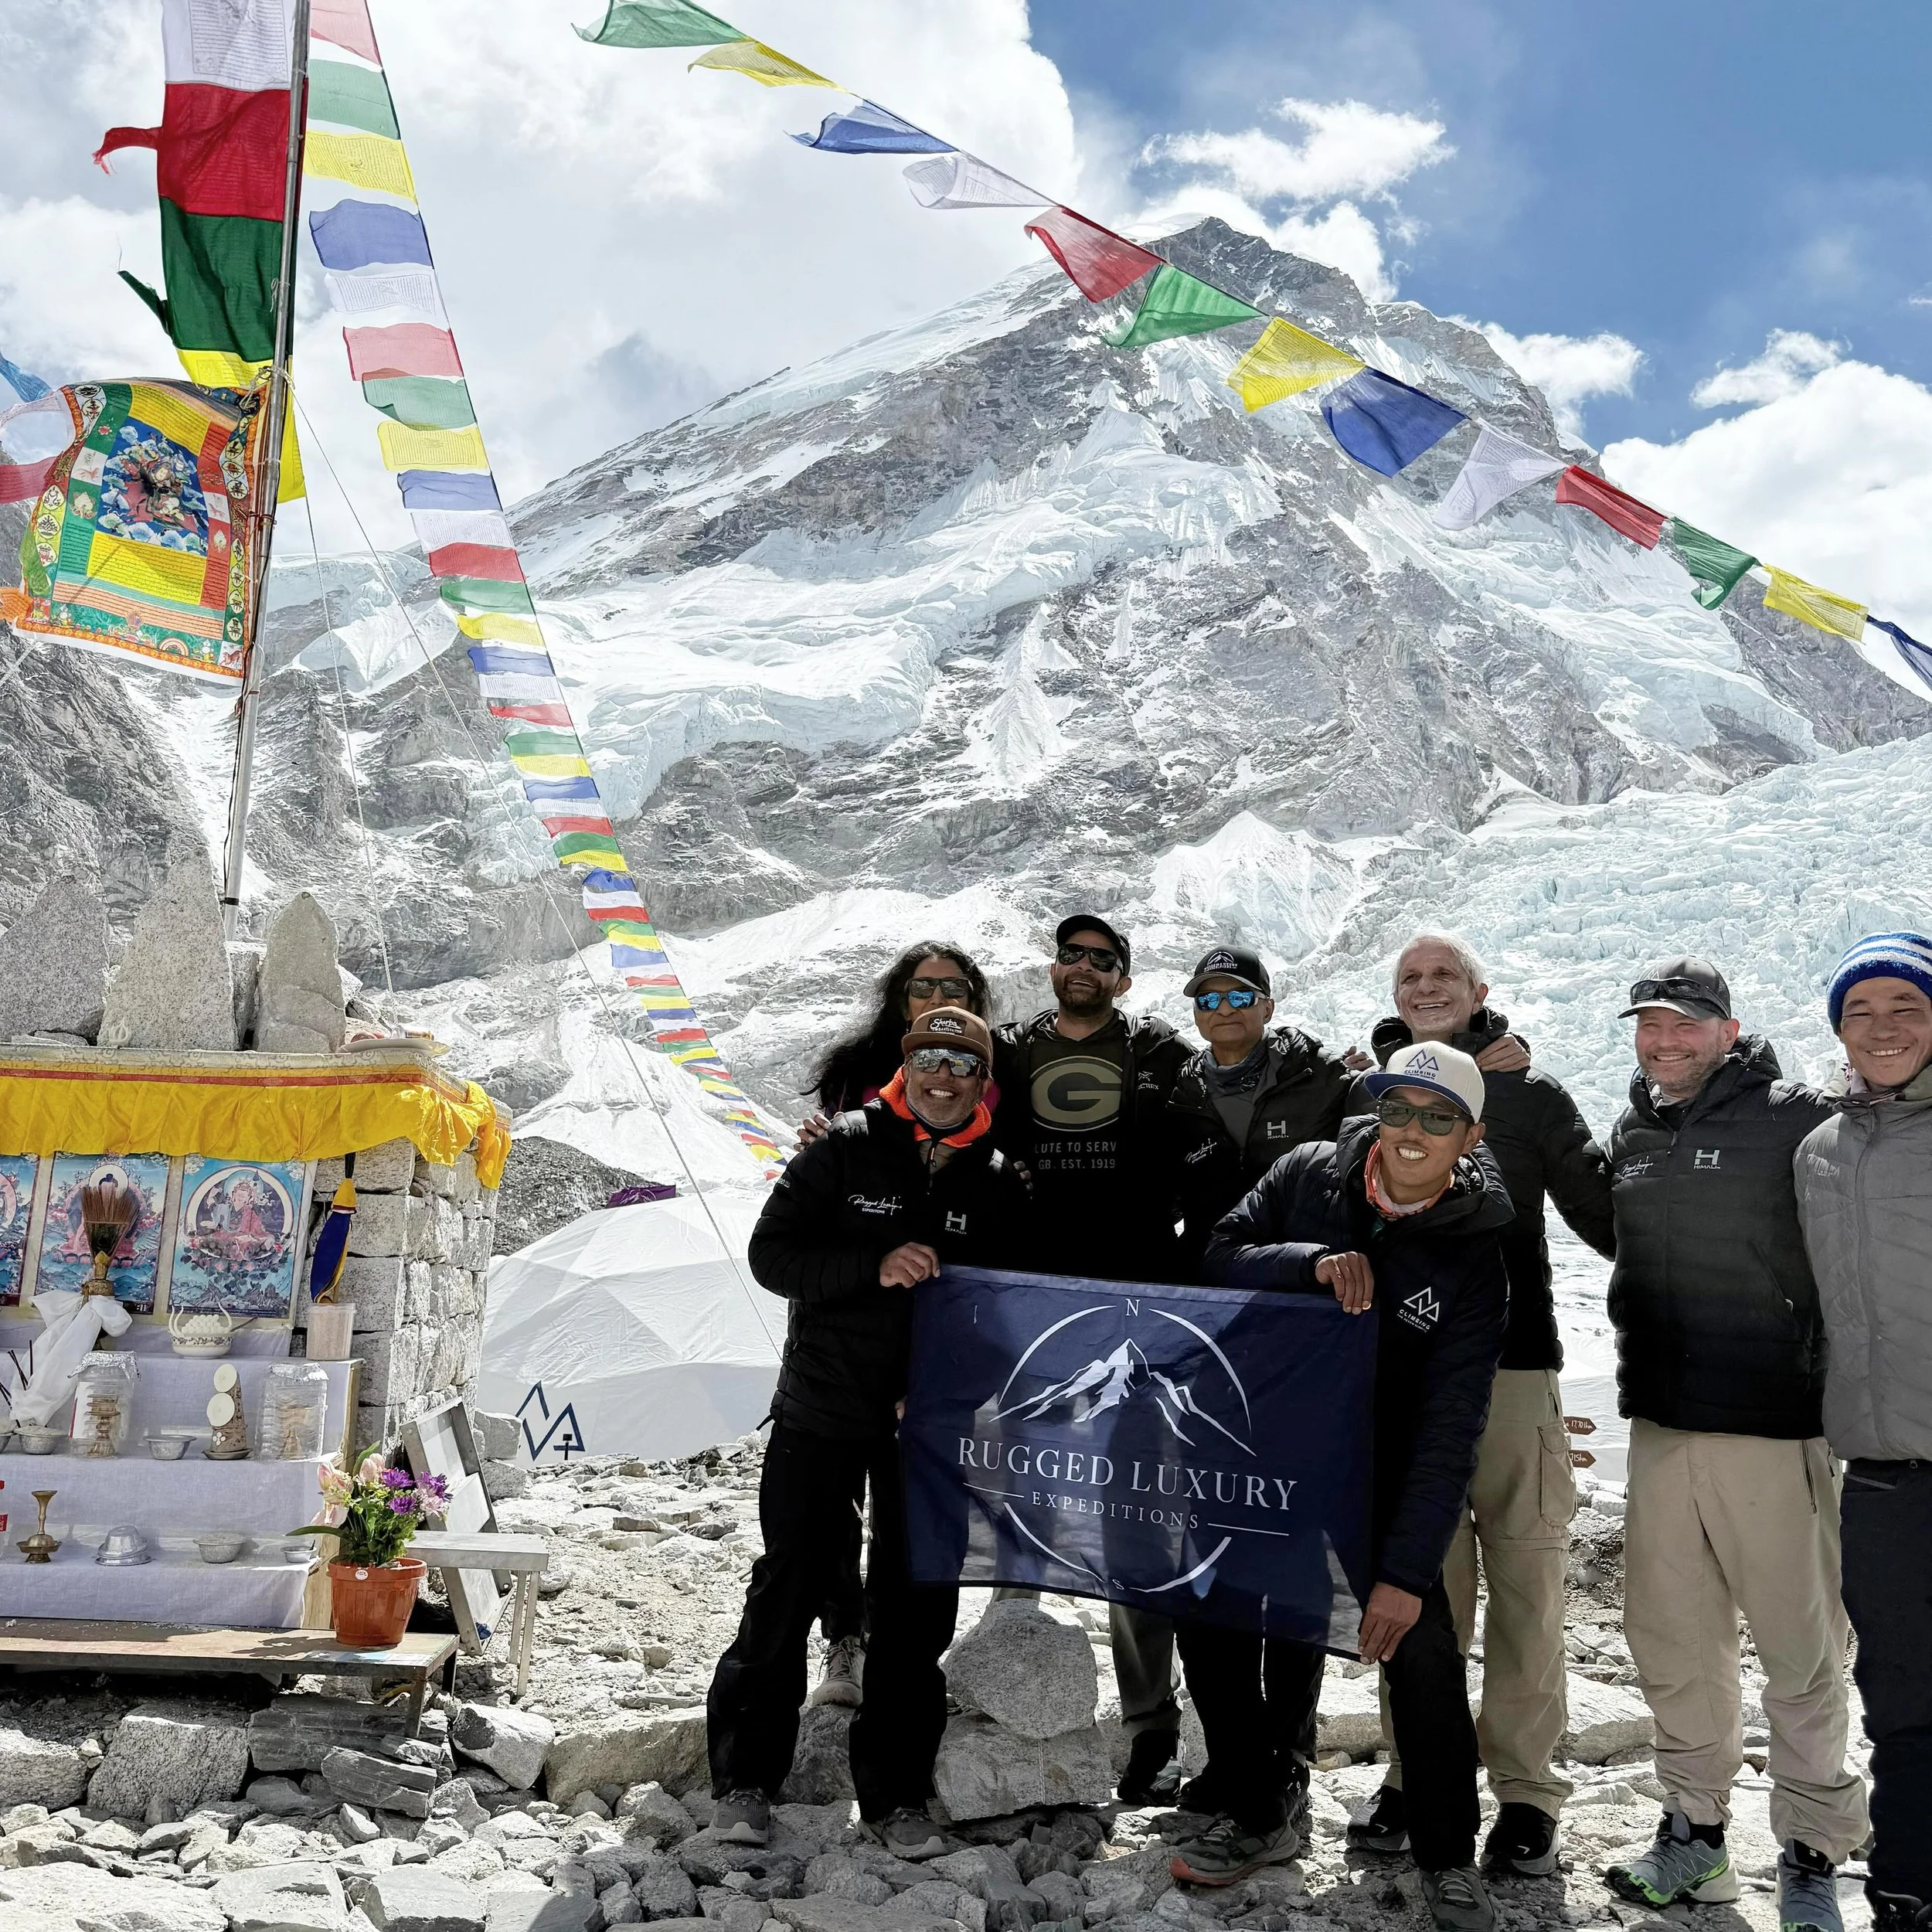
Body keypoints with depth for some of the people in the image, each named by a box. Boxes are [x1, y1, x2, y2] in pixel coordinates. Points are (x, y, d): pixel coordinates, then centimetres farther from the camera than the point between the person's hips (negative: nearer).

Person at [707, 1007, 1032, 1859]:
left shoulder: (1002, 1183, 3)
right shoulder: (847, 1147, -3)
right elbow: (771, 1253, -8)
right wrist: (875, 1266, -24)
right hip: (820, 1409, -2)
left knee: (915, 1612, 8)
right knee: (786, 1593, 5)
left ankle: (896, 1796, 21)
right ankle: (743, 1779, 19)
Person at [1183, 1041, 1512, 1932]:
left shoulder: (1472, 1260, -14)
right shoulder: (1307, 1174, -6)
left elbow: (1447, 1432, -19)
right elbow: (1221, 1257, -10)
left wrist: (1406, 1570, -24)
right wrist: (1313, 1263, -28)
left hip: (1375, 1478, -3)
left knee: (1422, 1652, -12)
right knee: (1211, 1628, 4)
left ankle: (1449, 1860, 10)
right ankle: (1258, 1817, 26)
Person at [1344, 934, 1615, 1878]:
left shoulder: (1529, 1094, 6)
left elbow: (1610, 1220, 5)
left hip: (1513, 1364, -1)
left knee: (1524, 1582, 1)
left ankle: (1525, 1791, 13)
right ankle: (1416, 1775, 19)